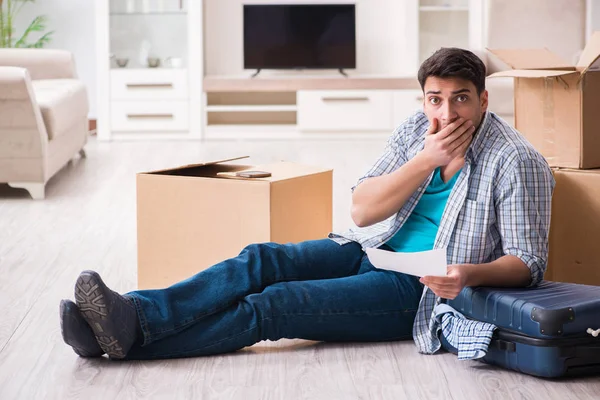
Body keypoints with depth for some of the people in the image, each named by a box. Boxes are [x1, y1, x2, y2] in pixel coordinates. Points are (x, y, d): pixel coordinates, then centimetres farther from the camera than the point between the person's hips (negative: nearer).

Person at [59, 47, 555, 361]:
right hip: (372, 250, 6)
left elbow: (527, 262, -12)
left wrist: (469, 274, -33)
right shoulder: (415, 130, 5)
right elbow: (362, 208, -2)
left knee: (276, 304, -23)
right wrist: (426, 160, -14)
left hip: (420, 286, -6)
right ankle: (133, 313, -33)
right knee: (261, 261, -19)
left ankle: (133, 336, -32)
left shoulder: (517, 162, -11)